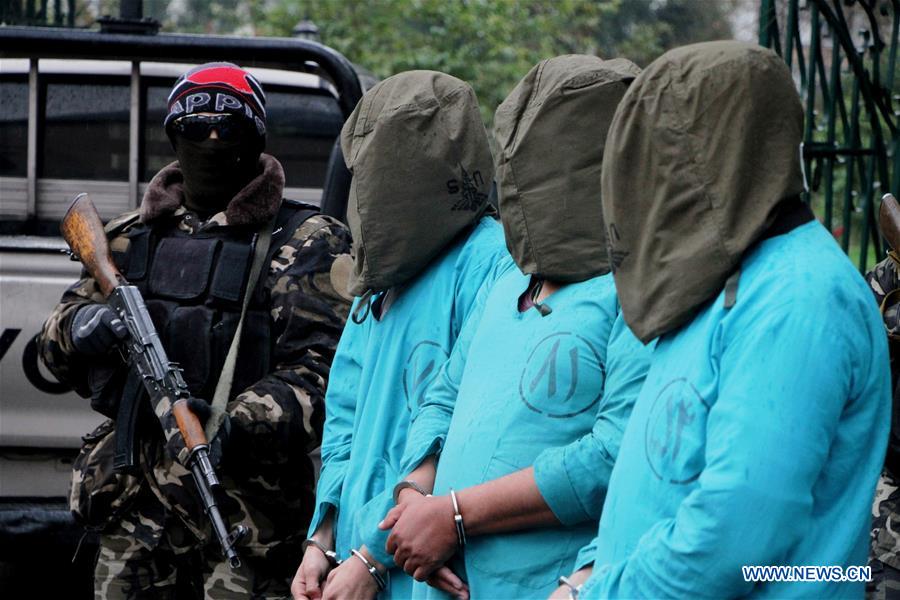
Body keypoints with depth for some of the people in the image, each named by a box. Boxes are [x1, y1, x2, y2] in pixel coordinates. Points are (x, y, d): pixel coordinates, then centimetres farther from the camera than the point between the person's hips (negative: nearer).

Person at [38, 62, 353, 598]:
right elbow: (58, 347, 18)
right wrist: (78, 326, -7)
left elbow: (323, 369, -10)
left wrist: (241, 426, -27)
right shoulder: (133, 236, 16)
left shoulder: (306, 244, 0)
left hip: (243, 506, -5)